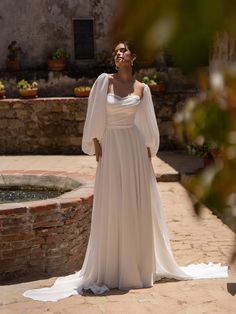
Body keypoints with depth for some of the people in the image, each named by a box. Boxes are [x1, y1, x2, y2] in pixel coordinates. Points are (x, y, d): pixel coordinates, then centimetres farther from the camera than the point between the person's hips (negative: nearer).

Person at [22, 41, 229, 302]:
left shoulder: (142, 89, 6)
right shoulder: (104, 80, 0)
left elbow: (146, 124, 10)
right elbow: (95, 117, -1)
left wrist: (148, 153, 5)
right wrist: (96, 146, -5)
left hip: (134, 148, 2)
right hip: (110, 148, -1)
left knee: (137, 207, 5)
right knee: (111, 209, 3)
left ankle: (140, 265, 20)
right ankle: (110, 270, 13)